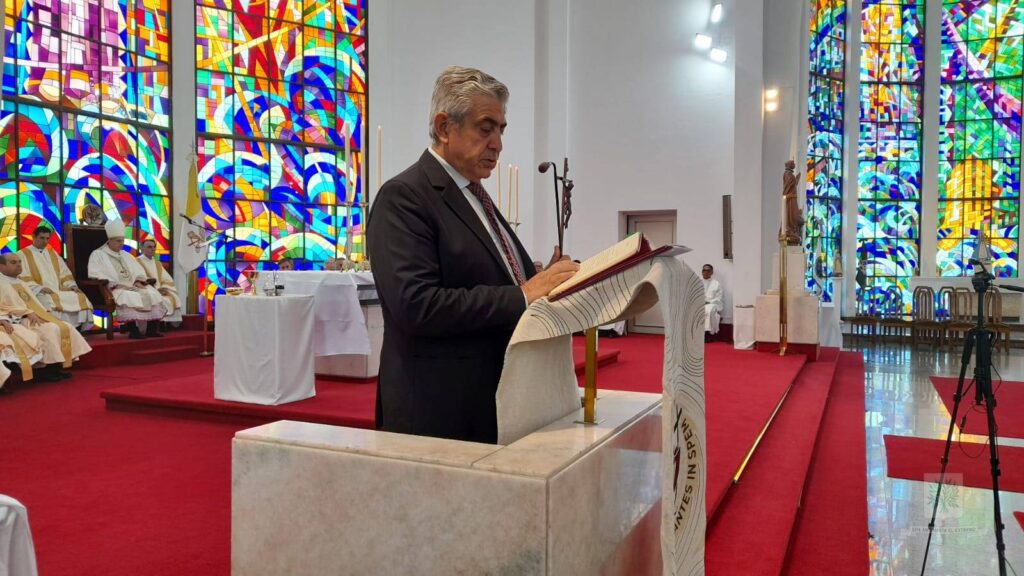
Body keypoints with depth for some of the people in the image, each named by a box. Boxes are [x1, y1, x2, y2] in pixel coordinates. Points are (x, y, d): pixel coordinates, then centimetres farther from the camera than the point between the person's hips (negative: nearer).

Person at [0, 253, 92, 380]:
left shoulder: (20, 283, 26)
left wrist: (47, 314, 8)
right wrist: (27, 313, -25)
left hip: (37, 316, 9)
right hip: (19, 320, -9)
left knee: (66, 327, -9)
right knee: (50, 329, -30)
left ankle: (57, 367, -11)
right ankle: (50, 369, -23)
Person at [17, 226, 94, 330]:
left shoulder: (53, 254, 24)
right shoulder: (22, 255, 6)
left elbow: (64, 273, 20)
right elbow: (23, 279, -5)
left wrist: (72, 285, 0)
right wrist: (40, 288, -20)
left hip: (59, 291, 5)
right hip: (39, 294, -5)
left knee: (80, 298, -22)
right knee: (52, 302, -38)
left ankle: (76, 329, -23)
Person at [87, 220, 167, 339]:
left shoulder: (125, 255, 27)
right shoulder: (98, 254, 6)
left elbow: (138, 270, 22)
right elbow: (95, 275, -7)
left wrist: (138, 281, -1)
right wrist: (114, 284, -18)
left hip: (133, 286, 6)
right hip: (114, 289, -6)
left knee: (152, 294, -21)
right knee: (129, 297, -39)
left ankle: (152, 328, -25)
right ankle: (133, 330, -39)